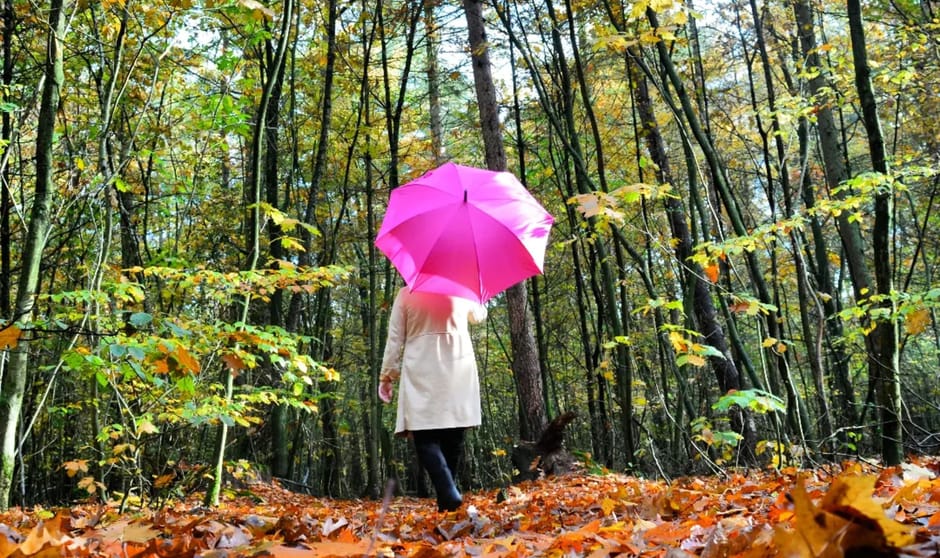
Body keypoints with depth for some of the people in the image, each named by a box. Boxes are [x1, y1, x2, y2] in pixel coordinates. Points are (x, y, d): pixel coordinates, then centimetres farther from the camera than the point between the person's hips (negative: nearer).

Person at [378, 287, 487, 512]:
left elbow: (394, 338, 1)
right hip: (458, 371, 2)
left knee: (425, 437, -4)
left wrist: (387, 375, 7)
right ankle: (448, 496, 9)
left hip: (421, 373, -2)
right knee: (452, 438, 8)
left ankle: (449, 495, -22)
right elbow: (479, 315, 26)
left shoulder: (406, 294, 1)